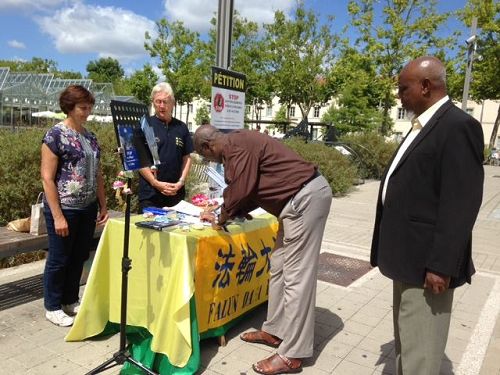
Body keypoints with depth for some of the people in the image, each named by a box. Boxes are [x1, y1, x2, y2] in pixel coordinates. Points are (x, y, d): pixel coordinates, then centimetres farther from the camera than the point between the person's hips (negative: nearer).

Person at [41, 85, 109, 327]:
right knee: (58, 259, 7)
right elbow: (47, 178, -14)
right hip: (64, 208, -6)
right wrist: (58, 216, -17)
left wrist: (103, 206, 10)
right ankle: (52, 307, 25)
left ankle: (71, 301, 32)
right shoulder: (55, 135, -11)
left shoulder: (90, 137, 9)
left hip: (88, 209, 7)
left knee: (79, 257, 15)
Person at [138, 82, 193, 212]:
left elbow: (187, 158, 11)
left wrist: (181, 182, -3)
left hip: (176, 193, 3)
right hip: (150, 194, -3)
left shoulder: (181, 127, 8)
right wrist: (156, 183, -13)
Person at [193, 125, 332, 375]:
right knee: (279, 268, 16)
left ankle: (292, 355, 1)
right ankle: (275, 330, 28)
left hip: (306, 197, -11)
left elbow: (239, 190, -17)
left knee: (296, 275, -7)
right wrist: (225, 216, 19)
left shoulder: (236, 146, -13)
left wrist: (223, 217, 2)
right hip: (303, 197, 11)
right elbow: (251, 190, 22)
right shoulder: (238, 144, 18)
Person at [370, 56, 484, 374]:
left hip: (427, 262, -10)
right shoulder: (422, 126, 14)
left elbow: (460, 204, -21)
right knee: (405, 342, 22)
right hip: (409, 257, 10)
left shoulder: (458, 126, -15)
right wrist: (393, 250, 17)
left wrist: (442, 265, -21)